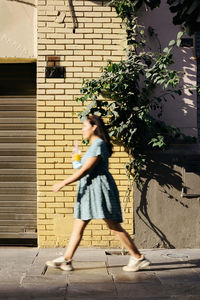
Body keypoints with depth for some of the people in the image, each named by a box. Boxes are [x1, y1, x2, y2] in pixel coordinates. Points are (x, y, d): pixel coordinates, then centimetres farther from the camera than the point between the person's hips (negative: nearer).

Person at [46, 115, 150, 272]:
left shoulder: (98, 145, -14)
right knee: (78, 226, 8)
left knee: (114, 226, -7)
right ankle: (66, 259, 11)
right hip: (89, 189, 11)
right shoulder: (94, 145, 18)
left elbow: (85, 170, -19)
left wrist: (63, 183, -17)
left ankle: (138, 258, 2)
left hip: (100, 187, -11)